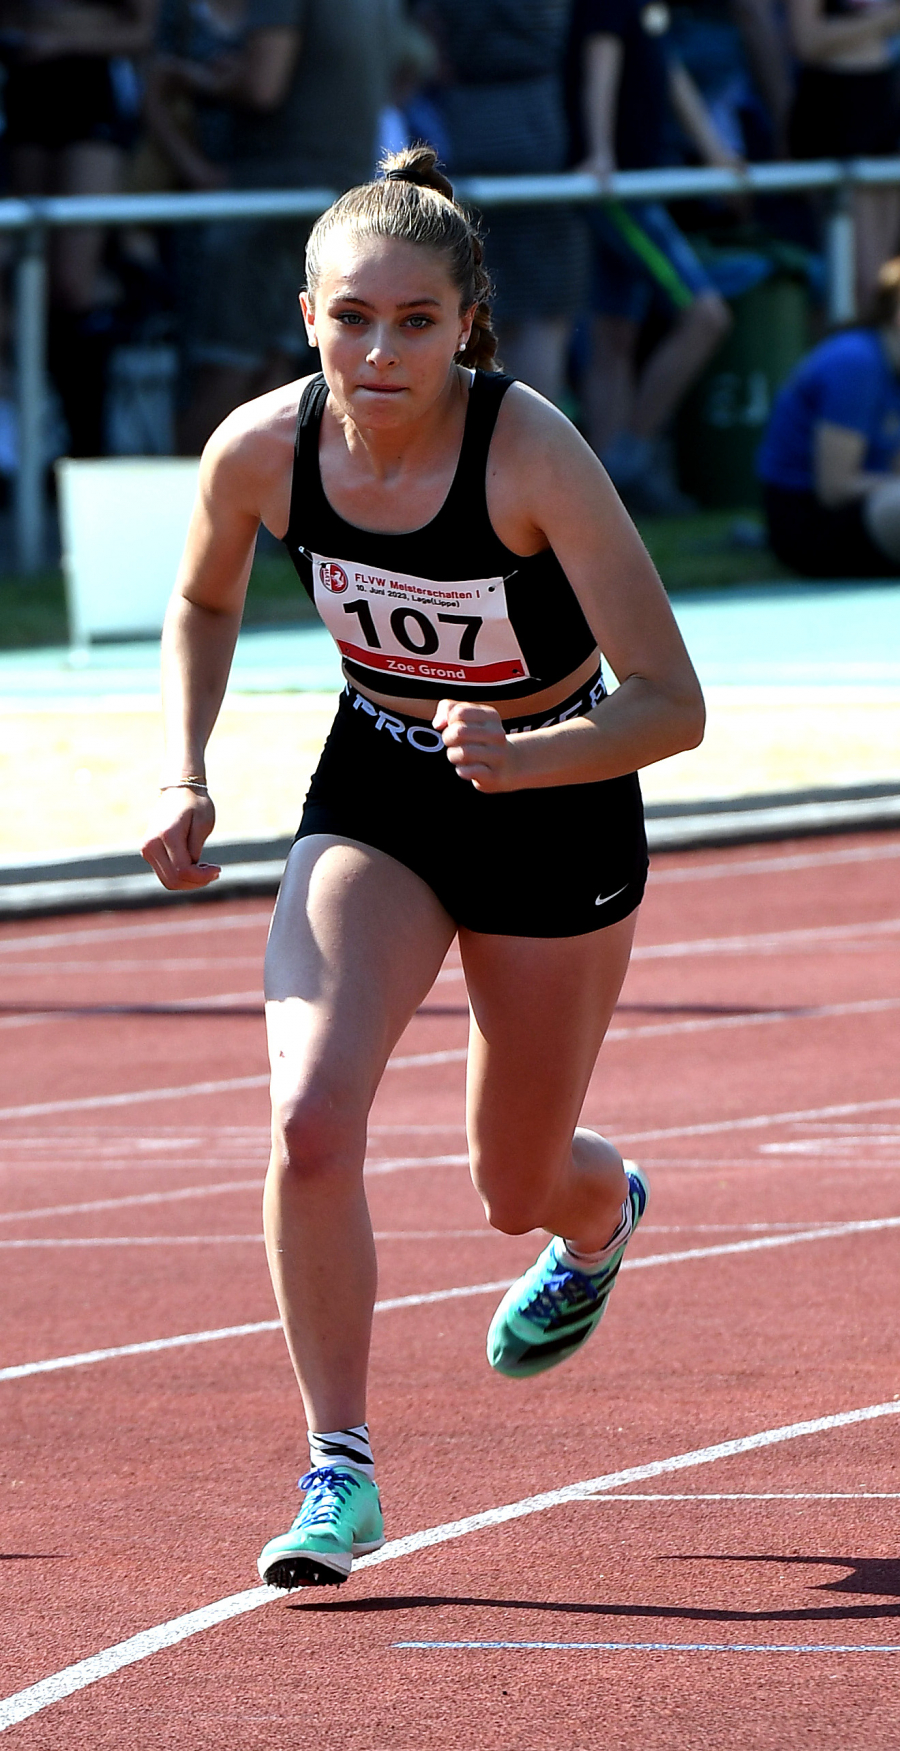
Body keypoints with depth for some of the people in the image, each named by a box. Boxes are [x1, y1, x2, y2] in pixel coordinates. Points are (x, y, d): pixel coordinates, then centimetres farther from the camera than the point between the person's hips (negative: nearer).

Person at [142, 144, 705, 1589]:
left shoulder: (533, 457, -29)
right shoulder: (262, 451, -18)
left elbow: (671, 704, -27)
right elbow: (204, 609, 6)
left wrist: (519, 759, -43)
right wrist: (184, 773, -8)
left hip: (558, 808, -2)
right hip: (372, 803, 2)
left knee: (519, 1187, 14)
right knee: (310, 1120, -22)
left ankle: (603, 1213, 54)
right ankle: (341, 1468, -8)